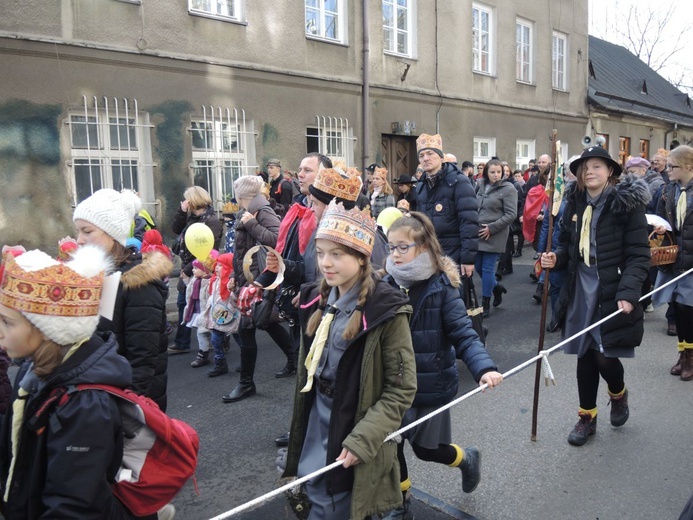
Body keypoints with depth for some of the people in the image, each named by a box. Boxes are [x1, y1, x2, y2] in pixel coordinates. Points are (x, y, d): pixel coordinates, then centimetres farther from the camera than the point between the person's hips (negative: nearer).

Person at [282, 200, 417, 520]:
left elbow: (401, 389, -14)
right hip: (315, 437, 6)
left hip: (354, 446, -5)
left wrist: (363, 439, -21)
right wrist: (298, 434, 13)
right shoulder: (317, 301, 2)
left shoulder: (386, 311, -17)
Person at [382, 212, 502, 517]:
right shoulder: (388, 285, -5)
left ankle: (467, 459, 46)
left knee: (425, 448, 12)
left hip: (430, 385, -4)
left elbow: (463, 335, -19)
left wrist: (484, 368, -33)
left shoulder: (441, 287, -17)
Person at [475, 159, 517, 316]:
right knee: (478, 267, 10)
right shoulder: (481, 186, 9)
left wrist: (491, 228, -16)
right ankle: (496, 287, 36)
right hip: (479, 233, 6)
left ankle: (485, 304, 10)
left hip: (495, 235, -6)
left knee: (488, 268, -2)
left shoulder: (508, 189, -7)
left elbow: (511, 214, -12)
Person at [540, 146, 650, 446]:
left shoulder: (627, 204, -9)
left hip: (613, 292, -4)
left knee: (605, 356, -4)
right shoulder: (575, 203, 6)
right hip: (581, 291, 4)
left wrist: (628, 292, -23)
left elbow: (639, 255, -12)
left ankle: (618, 394, 32)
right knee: (584, 355, 10)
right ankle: (587, 418, 27)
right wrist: (556, 258, -7)